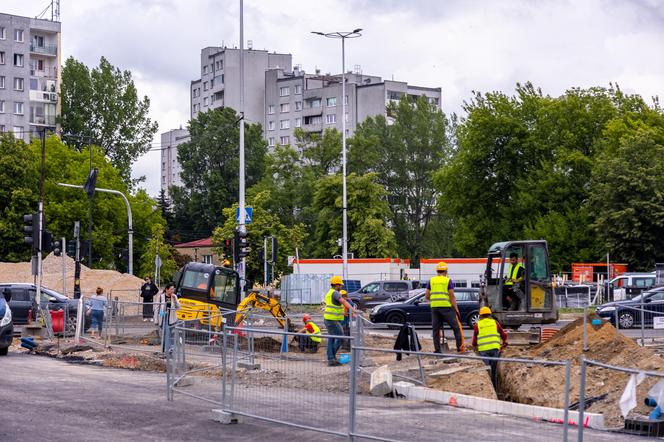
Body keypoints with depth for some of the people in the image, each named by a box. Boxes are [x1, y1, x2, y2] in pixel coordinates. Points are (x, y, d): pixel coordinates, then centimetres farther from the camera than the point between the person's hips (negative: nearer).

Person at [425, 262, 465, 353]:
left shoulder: (431, 281, 10)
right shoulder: (448, 281, 1)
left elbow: (427, 296, 6)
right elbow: (452, 296, -5)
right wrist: (456, 309, -2)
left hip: (434, 307, 3)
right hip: (446, 307, -3)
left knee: (436, 329, 7)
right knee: (456, 327, 6)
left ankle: (437, 349, 5)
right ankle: (460, 347, 2)